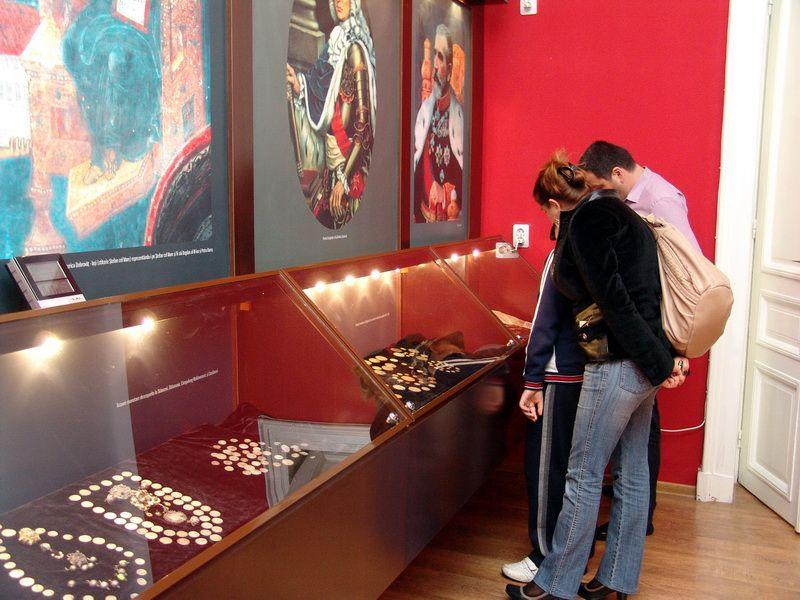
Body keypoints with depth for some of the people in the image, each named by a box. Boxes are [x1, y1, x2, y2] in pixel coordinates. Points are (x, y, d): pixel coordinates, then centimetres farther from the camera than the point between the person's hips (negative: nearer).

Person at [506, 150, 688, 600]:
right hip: (643, 362, 10)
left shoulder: (583, 222, -12)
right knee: (632, 473, 16)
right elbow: (649, 291, 14)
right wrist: (670, 354, 10)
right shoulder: (619, 212, 17)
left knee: (583, 477, 3)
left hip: (617, 364, -9)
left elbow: (615, 302, -19)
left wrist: (658, 362, -15)